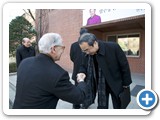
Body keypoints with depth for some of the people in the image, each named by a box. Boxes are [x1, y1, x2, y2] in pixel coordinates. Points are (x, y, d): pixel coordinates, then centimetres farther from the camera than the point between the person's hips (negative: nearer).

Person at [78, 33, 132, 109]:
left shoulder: (113, 47, -24)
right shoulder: (87, 55, -13)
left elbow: (124, 65, -13)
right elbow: (83, 66, 6)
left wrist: (126, 83, -6)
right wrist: (81, 73, -18)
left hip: (116, 84, -2)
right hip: (101, 86, 3)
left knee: (118, 107, 16)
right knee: (101, 106, 13)